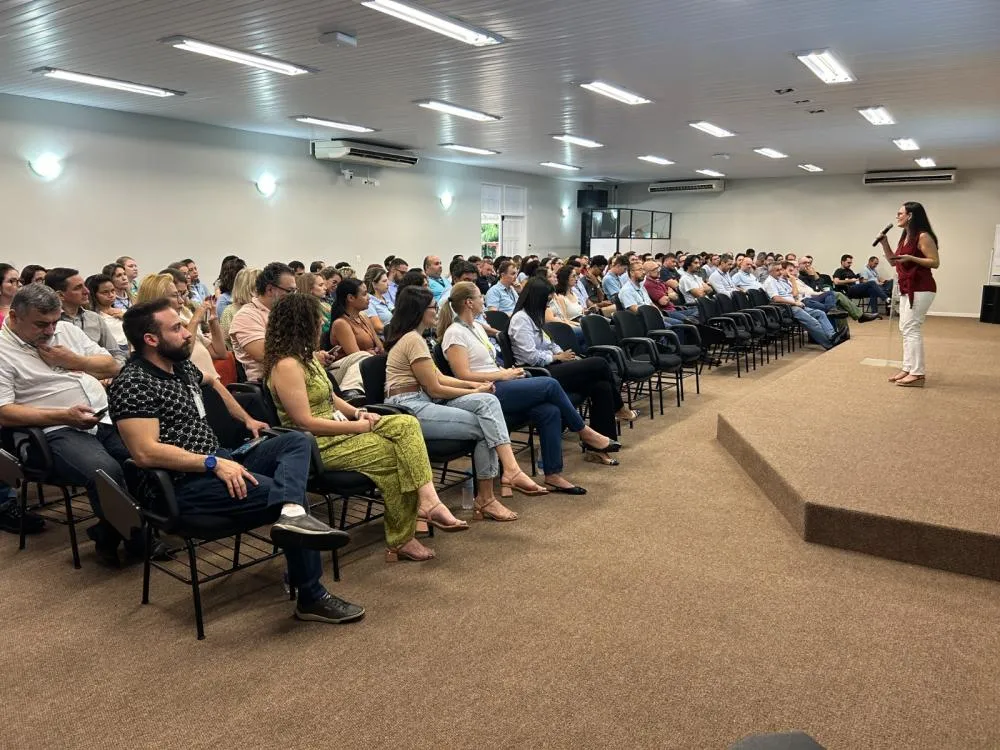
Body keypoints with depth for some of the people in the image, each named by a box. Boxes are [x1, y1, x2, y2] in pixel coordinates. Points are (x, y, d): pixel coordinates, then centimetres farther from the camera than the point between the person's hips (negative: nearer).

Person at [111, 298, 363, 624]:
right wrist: (214, 463, -25)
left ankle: (293, 514, -34)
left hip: (219, 462, 10)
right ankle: (311, 598, -11)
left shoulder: (184, 366, 13)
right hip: (183, 485, -10)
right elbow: (145, 453, -25)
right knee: (288, 492, -19)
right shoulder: (133, 383, -15)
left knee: (297, 441, -4)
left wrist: (246, 419, 28)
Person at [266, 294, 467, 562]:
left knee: (406, 424, -10)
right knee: (395, 456, -14)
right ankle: (401, 541, -2)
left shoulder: (306, 356, 14)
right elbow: (305, 422, -22)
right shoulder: (287, 366, -18)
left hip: (339, 430, 9)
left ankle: (427, 500, -21)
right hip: (319, 445, -9)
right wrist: (356, 426, -16)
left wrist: (358, 412, 2)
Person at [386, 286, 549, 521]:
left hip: (424, 402, 9)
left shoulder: (412, 337, 21)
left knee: (487, 401, -11)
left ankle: (510, 470, -25)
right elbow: (435, 389, -12)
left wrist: (473, 385, 5)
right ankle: (485, 500, -8)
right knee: (484, 427, -15)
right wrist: (474, 392, 0)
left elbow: (439, 378, 19)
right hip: (409, 409, -9)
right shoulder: (413, 340, -11)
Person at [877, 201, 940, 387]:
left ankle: (918, 374, -8)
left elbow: (935, 262, -17)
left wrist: (911, 258, -26)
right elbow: (893, 261, 19)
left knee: (912, 329, -11)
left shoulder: (923, 236, -14)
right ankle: (908, 368, 18)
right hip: (907, 289, 10)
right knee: (905, 329, 12)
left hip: (921, 289, -10)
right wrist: (884, 242, 9)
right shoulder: (905, 237, 14)